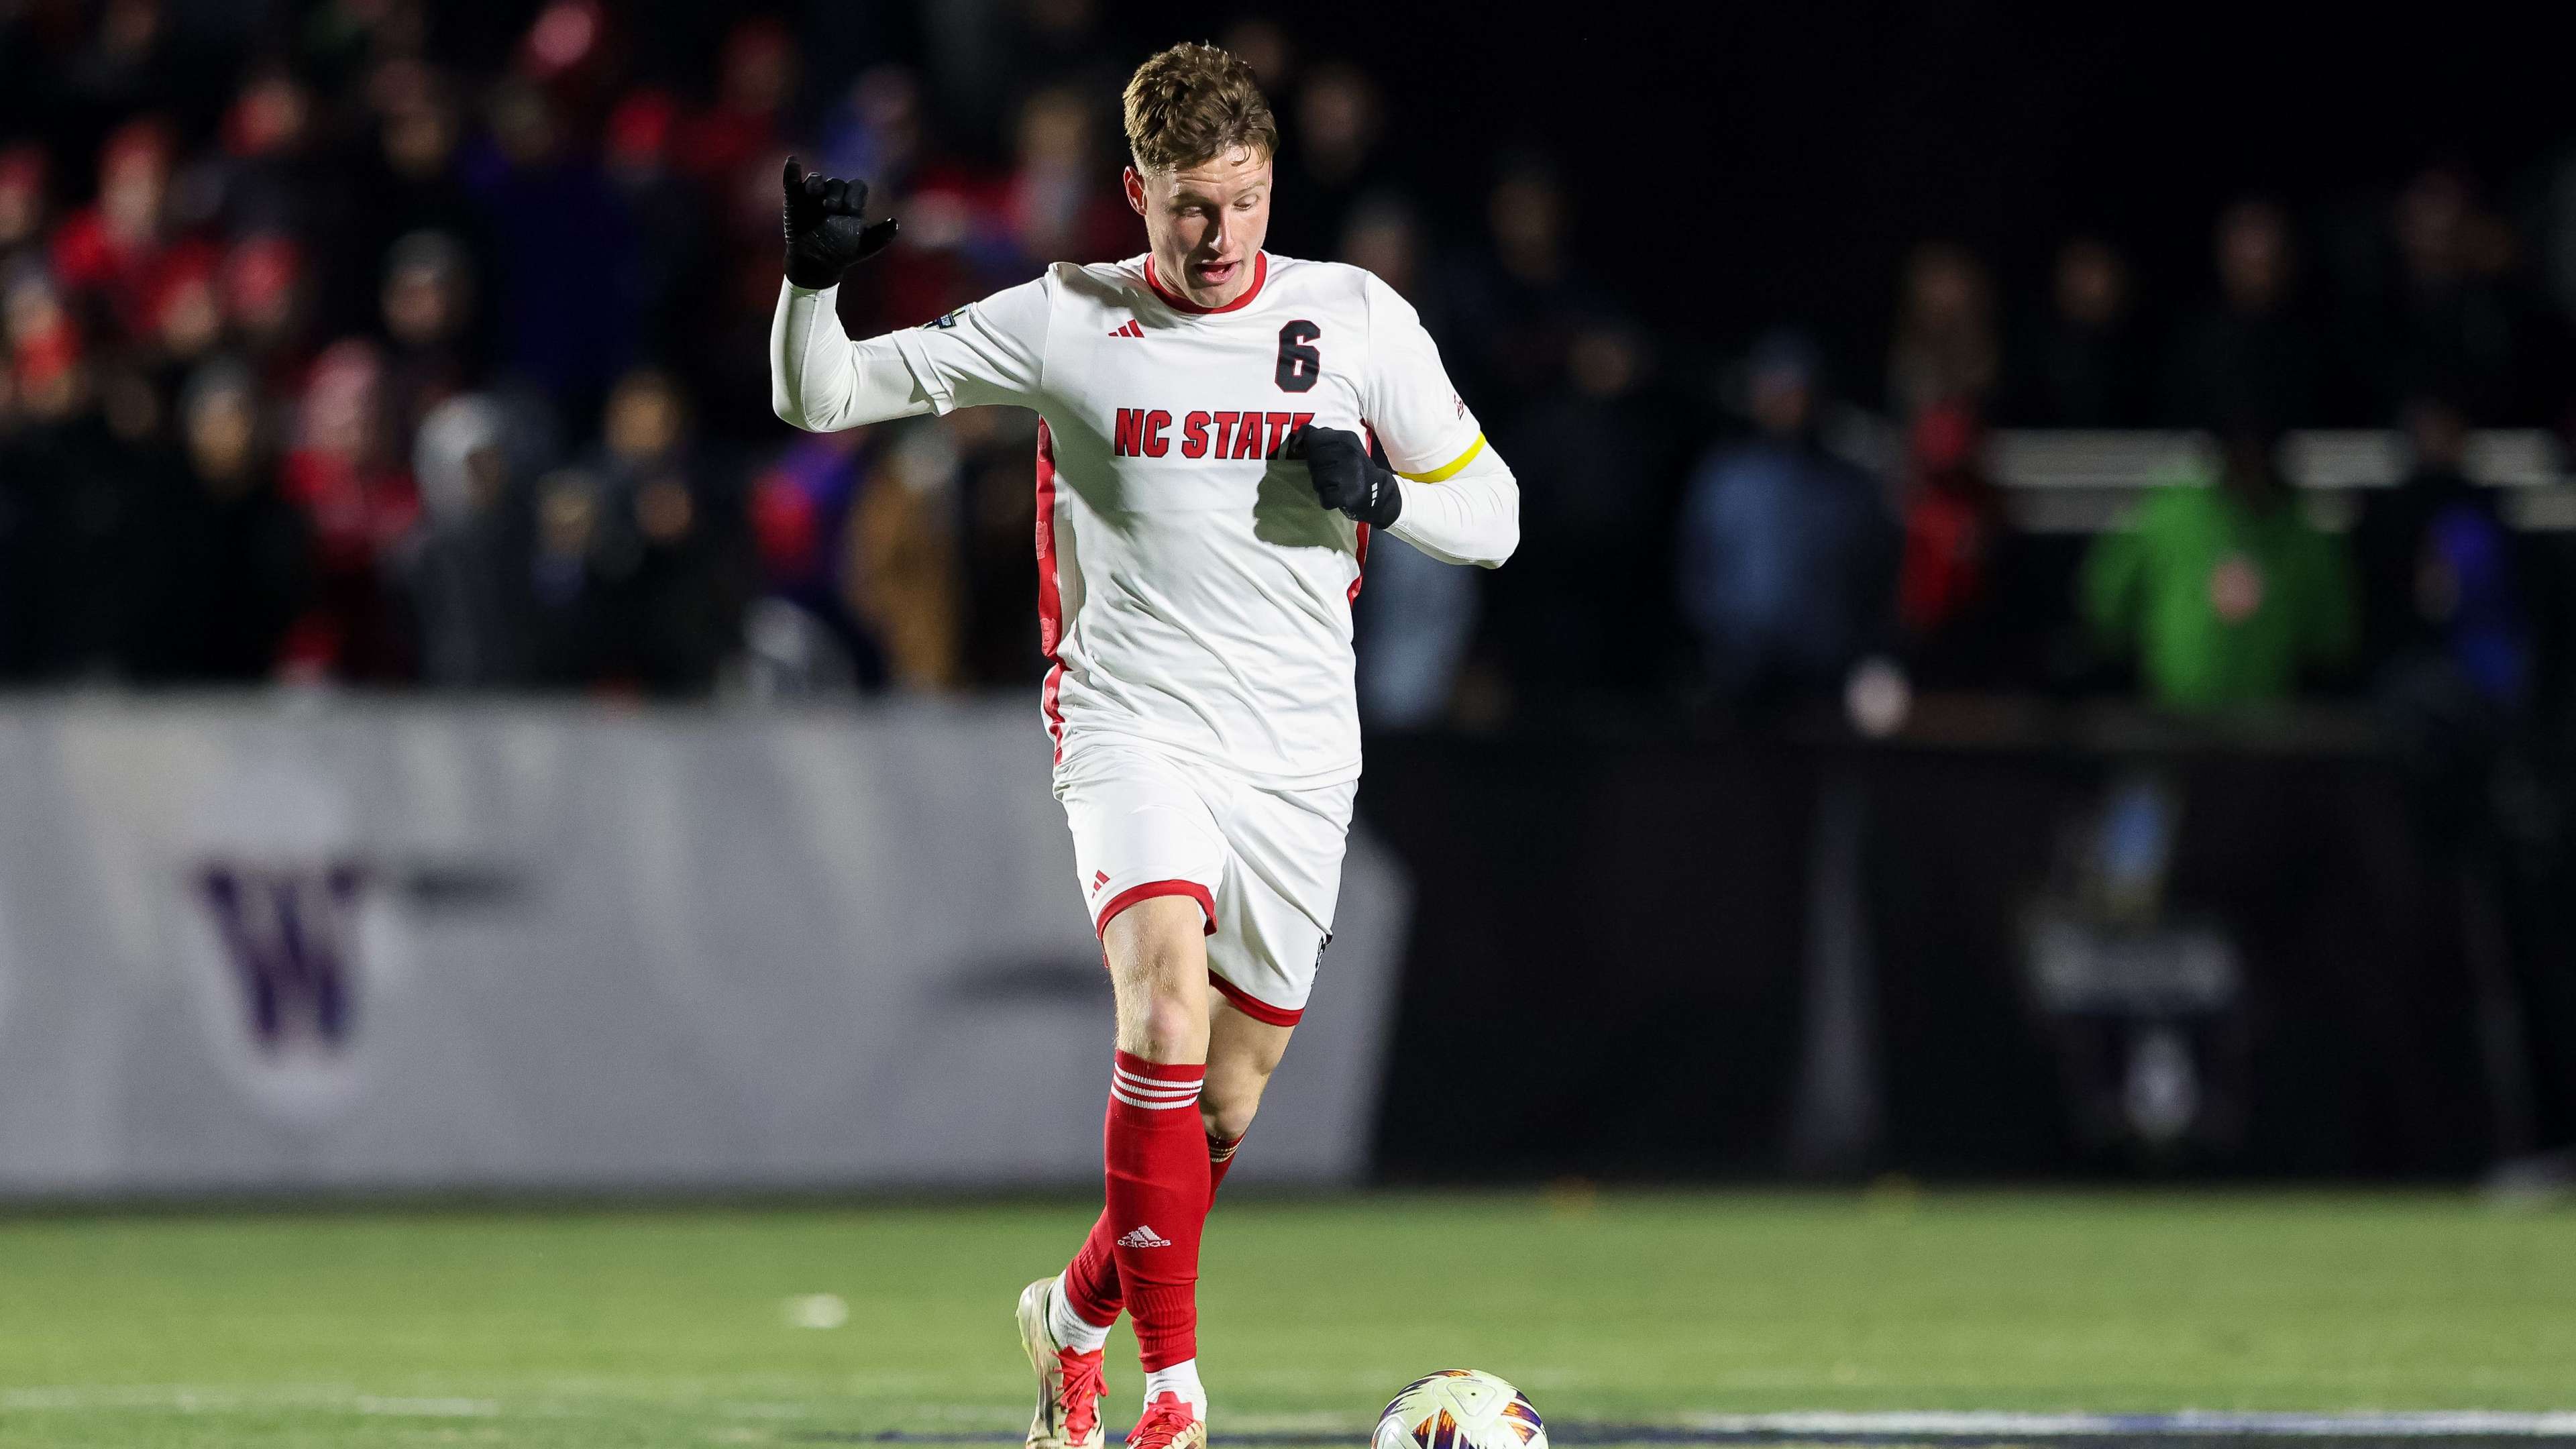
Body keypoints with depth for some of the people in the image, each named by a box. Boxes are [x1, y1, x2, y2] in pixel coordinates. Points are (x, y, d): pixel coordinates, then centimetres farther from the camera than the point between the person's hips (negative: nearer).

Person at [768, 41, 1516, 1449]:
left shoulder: (1358, 320, 4)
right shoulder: (1065, 322, 0)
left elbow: (1490, 515, 10)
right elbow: (820, 397, 1)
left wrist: (1377, 493, -11)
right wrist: (812, 277, -19)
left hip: (1299, 757, 3)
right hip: (1135, 736, -2)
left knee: (1226, 1106, 6)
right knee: (1167, 1000, -28)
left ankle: (1076, 1311, 36)